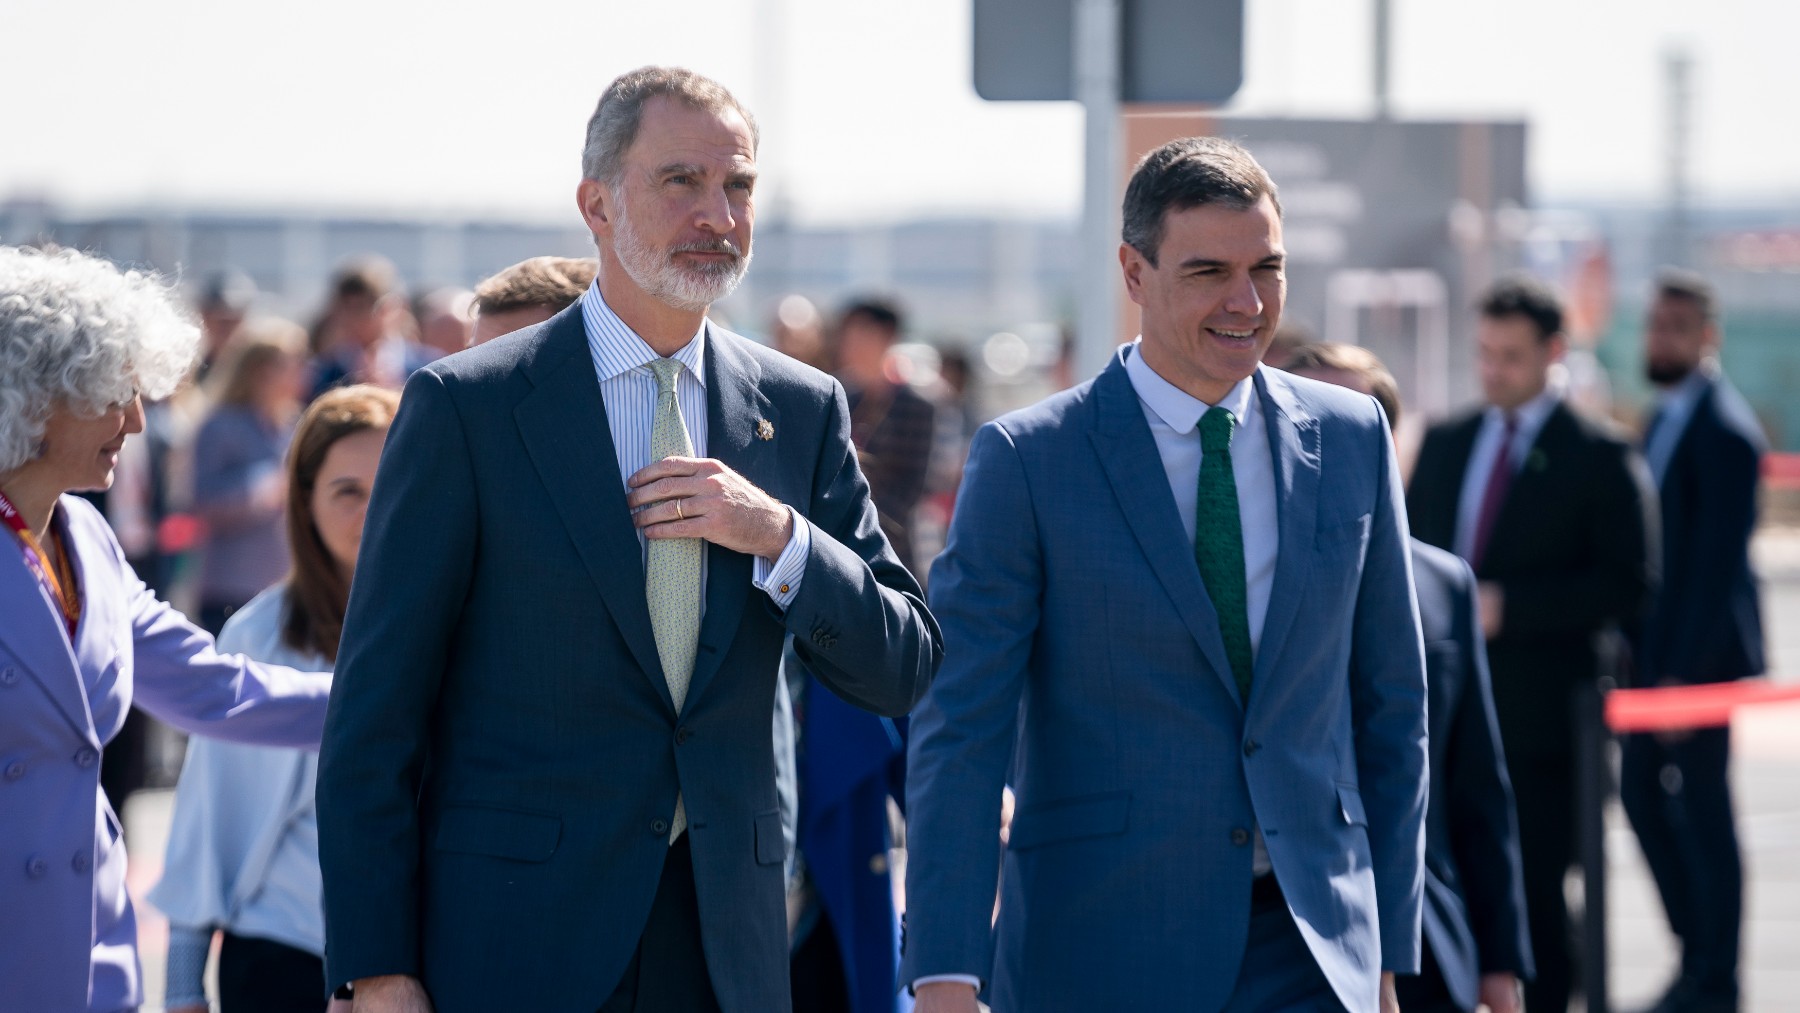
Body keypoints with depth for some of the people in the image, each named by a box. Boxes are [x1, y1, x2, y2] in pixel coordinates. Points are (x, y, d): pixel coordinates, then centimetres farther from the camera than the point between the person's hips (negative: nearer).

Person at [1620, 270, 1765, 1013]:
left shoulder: (1725, 433, -16)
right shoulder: (1666, 417, 12)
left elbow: (1717, 562, -19)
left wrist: (1683, 671, -20)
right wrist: (1638, 646, 12)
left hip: (1701, 654, -9)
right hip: (1657, 649, 9)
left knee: (1699, 810, -3)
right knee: (1642, 795, 12)